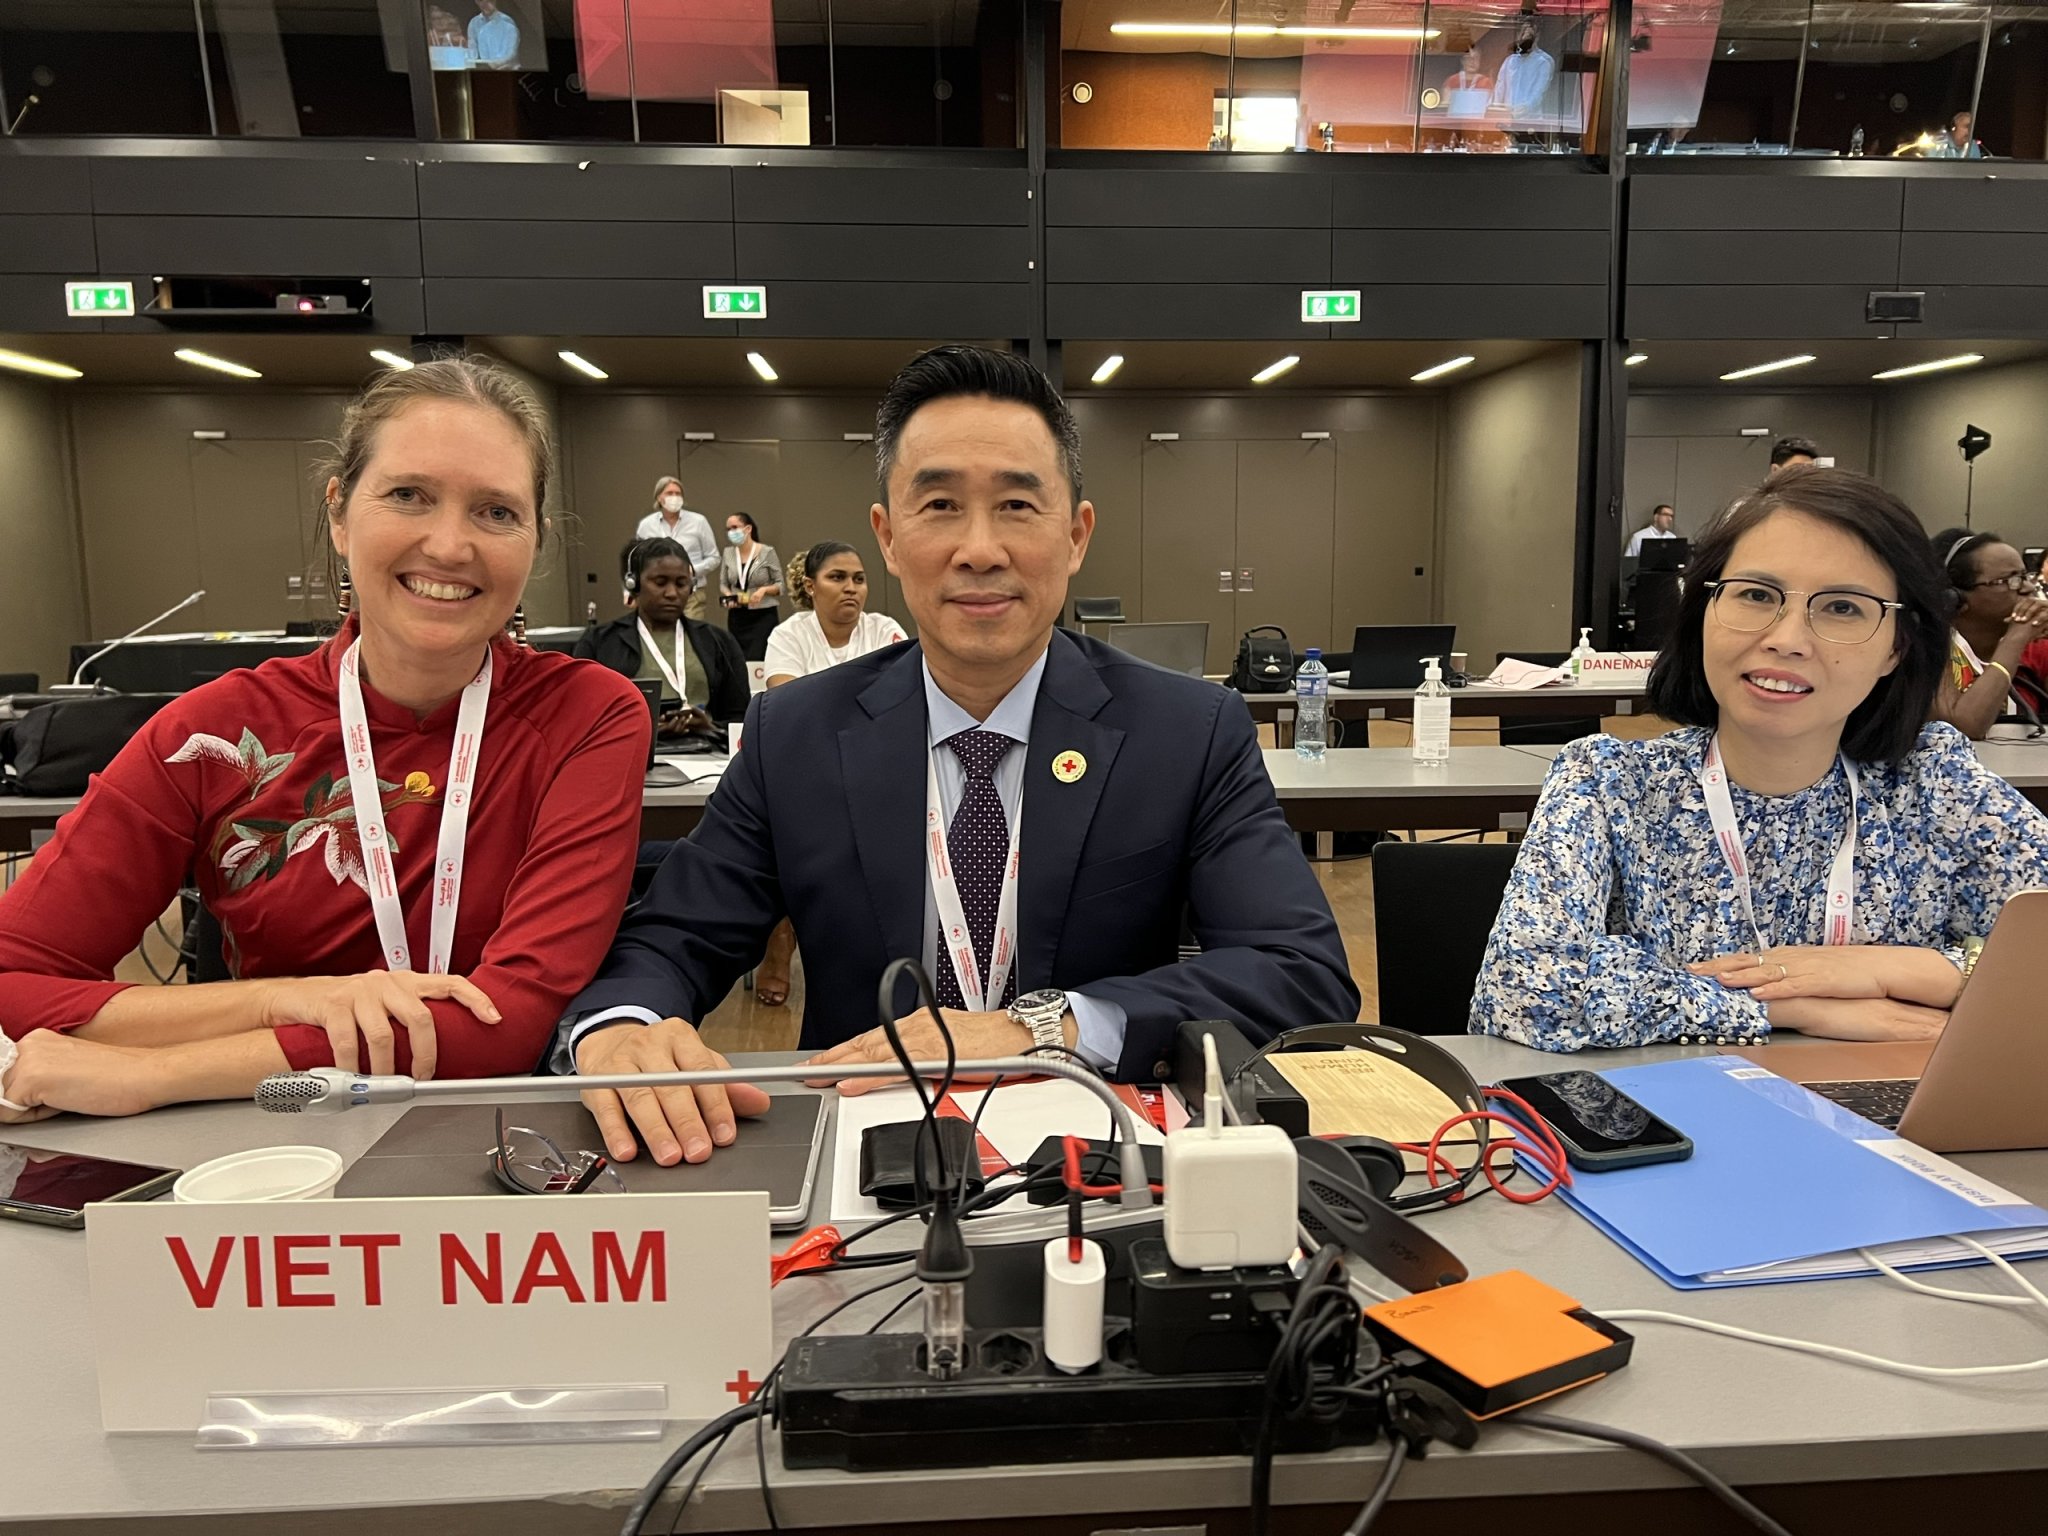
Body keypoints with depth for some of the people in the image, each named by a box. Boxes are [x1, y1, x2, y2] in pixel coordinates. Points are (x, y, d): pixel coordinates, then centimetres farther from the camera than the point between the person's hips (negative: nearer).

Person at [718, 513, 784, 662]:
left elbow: (780, 585, -2)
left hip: (764, 616, -4)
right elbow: (723, 584, 13)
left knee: (755, 660, -15)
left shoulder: (767, 552, -5)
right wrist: (729, 596, -7)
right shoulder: (728, 553, 5)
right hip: (737, 616, 4)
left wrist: (764, 590, -20)